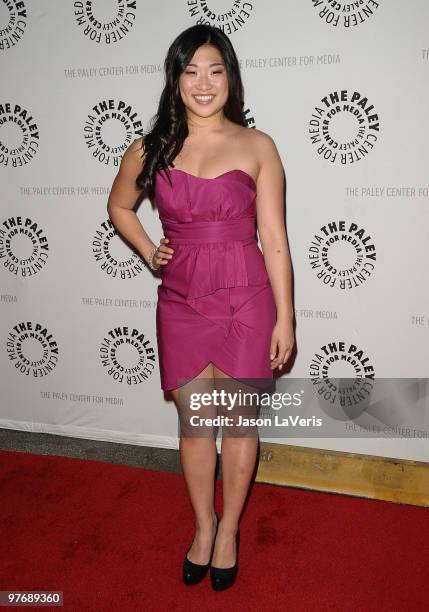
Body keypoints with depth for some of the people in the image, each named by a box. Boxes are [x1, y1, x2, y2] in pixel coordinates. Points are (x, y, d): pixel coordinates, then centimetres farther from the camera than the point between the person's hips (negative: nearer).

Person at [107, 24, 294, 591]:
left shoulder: (257, 146, -3)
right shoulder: (151, 150, 2)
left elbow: (273, 237, -4)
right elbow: (119, 206, 21)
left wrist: (284, 319, -5)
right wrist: (149, 253, 6)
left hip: (245, 300, -1)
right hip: (181, 301, 2)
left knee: (237, 421, 10)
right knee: (194, 423, 12)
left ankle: (229, 529, 32)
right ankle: (203, 524, 35)